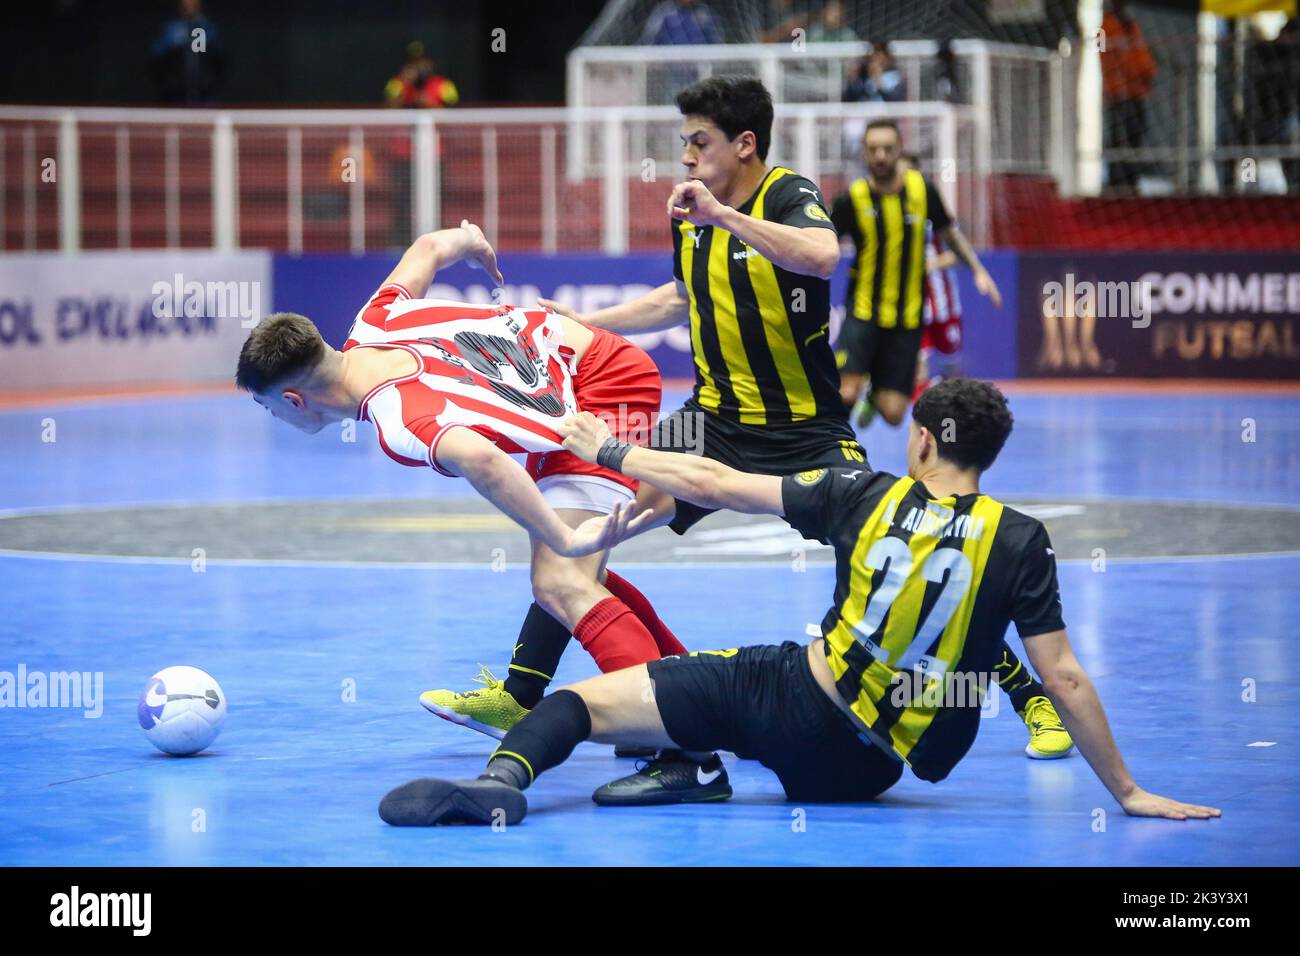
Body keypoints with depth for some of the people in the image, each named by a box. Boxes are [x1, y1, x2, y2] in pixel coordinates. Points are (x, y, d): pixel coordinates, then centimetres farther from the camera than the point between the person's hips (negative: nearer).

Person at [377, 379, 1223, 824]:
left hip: (793, 698, -2)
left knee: (584, 701, 3)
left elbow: (714, 484, 4)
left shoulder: (867, 495, 0)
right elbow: (1065, 681, -3)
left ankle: (504, 780, -30)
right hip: (860, 769, 2)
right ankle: (692, 768, 3)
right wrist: (1128, 793, 4)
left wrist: (610, 452, 18)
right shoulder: (1022, 544, -2)